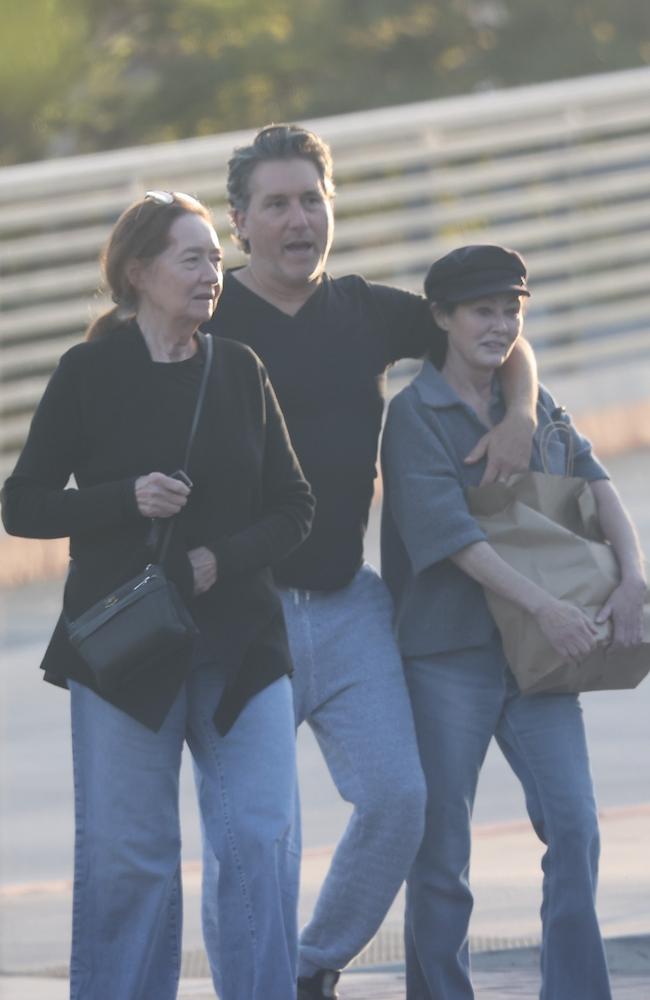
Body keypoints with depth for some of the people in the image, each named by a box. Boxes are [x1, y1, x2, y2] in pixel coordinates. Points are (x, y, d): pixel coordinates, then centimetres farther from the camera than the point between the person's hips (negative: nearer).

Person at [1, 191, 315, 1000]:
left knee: (260, 842, -6)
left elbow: (293, 508, 9)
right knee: (127, 856, 1)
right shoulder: (89, 374, -2)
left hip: (240, 647, 3)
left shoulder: (239, 370, 8)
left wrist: (223, 557, -9)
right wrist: (128, 500, -16)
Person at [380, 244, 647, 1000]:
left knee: (574, 826, -7)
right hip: (445, 653, -4)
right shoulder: (416, 412, -5)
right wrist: (541, 605, -23)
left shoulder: (536, 405, 12)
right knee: (441, 852, 0)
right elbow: (447, 529, -15)